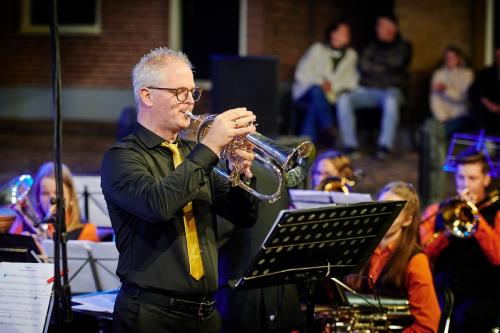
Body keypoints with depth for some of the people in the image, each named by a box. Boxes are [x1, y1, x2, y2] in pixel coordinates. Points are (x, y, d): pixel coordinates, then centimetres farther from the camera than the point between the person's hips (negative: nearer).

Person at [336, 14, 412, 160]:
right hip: (367, 89, 3)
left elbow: (397, 63, -6)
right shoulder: (371, 47, 20)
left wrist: (374, 65, 4)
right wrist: (383, 67, 0)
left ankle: (385, 146, -34)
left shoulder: (403, 46, 13)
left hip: (390, 89, -3)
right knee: (343, 100, -27)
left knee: (391, 101, -41)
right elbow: (363, 66, 5)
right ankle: (350, 145, -25)